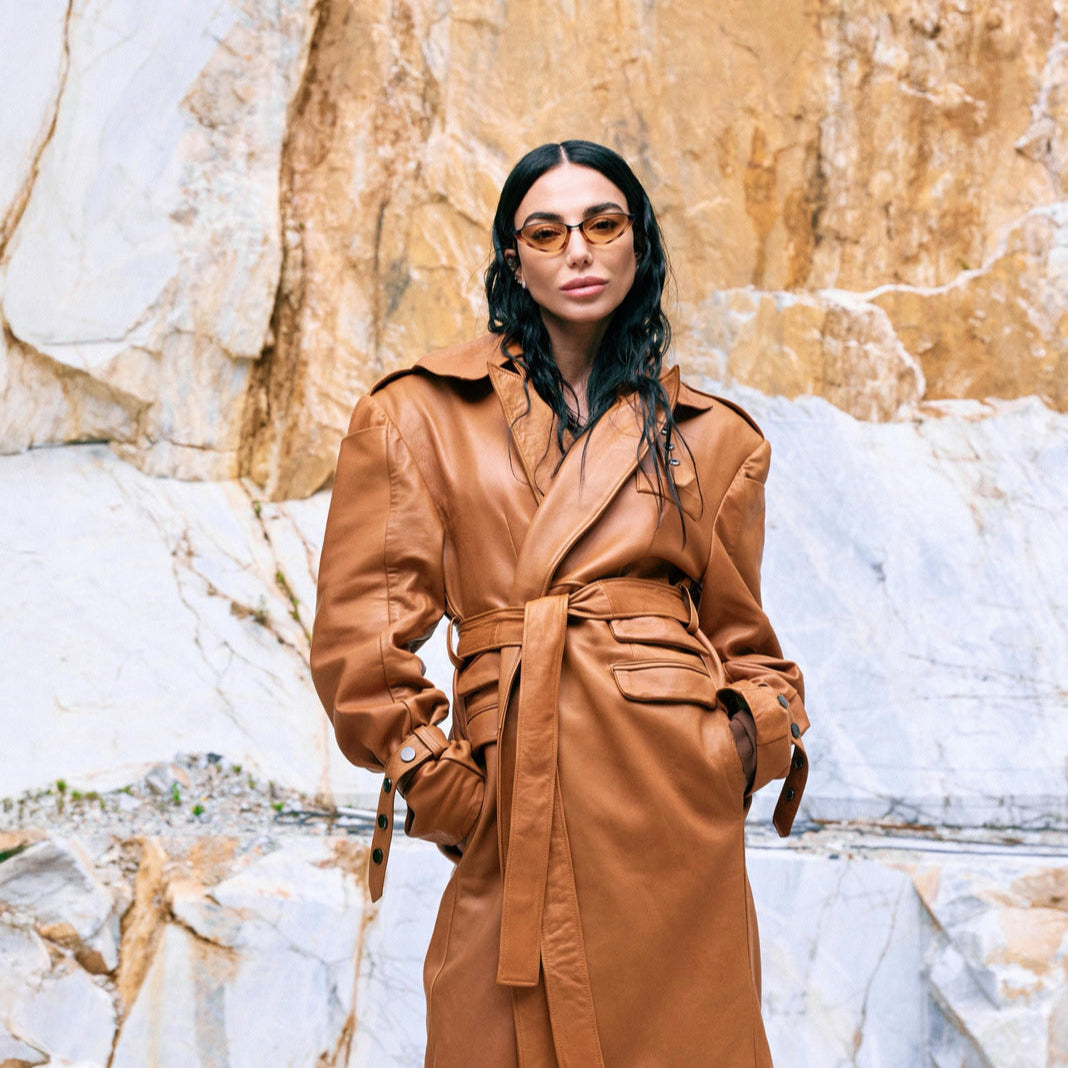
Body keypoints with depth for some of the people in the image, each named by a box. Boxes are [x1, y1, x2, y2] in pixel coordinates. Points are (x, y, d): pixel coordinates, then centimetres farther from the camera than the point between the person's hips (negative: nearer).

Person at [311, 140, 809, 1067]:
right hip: (518, 800, -1)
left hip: (672, 786, 1)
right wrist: (428, 773, -5)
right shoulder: (423, 413, 7)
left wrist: (760, 730, -1)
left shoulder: (712, 437, 13)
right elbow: (361, 626, 2)